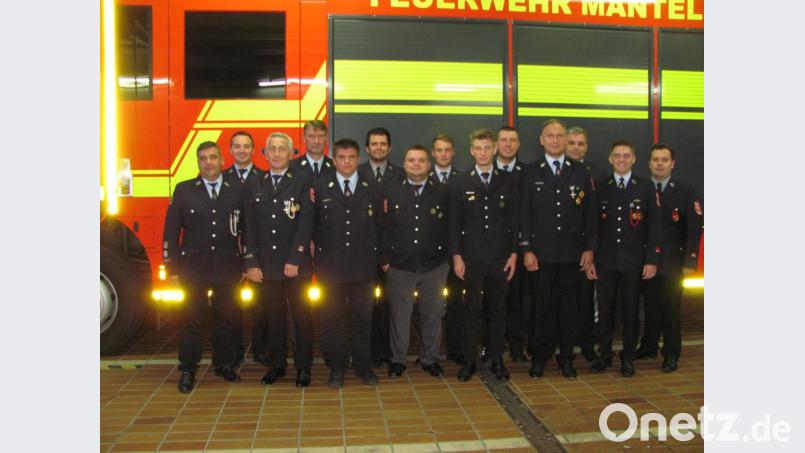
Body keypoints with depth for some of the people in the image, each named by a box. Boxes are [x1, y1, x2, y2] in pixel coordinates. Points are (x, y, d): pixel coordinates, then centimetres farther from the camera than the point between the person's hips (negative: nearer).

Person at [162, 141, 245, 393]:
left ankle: (223, 364, 25)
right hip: (194, 268, -1)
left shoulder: (237, 192, 4)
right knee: (191, 320, 3)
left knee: (224, 318, 11)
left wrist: (247, 264, 2)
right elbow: (171, 231, 2)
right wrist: (172, 267, -3)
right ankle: (187, 370, 14)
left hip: (228, 268, 1)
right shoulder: (183, 190, 2)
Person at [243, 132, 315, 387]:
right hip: (266, 265, 3)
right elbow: (249, 227, 7)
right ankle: (276, 364, 23)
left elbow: (306, 222, -8)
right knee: (273, 317, 9)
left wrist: (294, 259, -13)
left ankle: (303, 367, 17)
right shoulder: (254, 185, 10)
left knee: (301, 317, 5)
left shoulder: (303, 181, 0)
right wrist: (251, 263, -2)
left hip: (296, 264, -2)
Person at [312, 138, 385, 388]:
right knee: (333, 318, 8)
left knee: (363, 318, 11)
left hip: (363, 264, 1)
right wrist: (319, 249, -3)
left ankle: (363, 365, 25)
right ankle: (337, 367, 22)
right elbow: (314, 224, 2)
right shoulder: (319, 187, 0)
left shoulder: (373, 189, 5)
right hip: (331, 264, -1)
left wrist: (378, 255, 7)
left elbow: (379, 225, 9)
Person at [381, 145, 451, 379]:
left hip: (434, 266, 1)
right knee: (399, 315, 9)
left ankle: (430, 359, 27)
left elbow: (448, 227, 3)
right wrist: (384, 259, -4)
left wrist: (447, 258, -2)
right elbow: (384, 227, 0)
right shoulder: (391, 191, 3)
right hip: (399, 265, -1)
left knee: (432, 315, 11)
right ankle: (397, 359, 24)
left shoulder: (442, 192, 4)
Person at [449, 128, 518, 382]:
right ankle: (470, 360, 15)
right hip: (472, 258, -1)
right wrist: (456, 255, -4)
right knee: (471, 309, 4)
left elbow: (514, 220, 5)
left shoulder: (507, 182, 5)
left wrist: (514, 253, 0)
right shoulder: (460, 183, 3)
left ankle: (497, 359, 20)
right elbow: (454, 223, 2)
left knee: (498, 308, 9)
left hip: (500, 257, 1)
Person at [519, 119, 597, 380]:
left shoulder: (581, 172, 8)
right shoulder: (530, 173, 3)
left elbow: (590, 212, 8)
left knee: (569, 306, 7)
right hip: (542, 252, -1)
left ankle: (566, 358, 20)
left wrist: (589, 248, 2)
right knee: (541, 306, 4)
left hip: (572, 252, 2)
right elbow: (524, 214, 0)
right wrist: (527, 249, -6)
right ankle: (539, 358, 17)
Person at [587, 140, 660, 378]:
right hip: (605, 260, 1)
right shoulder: (600, 187, 5)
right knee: (605, 309, 6)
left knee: (630, 309, 8)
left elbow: (653, 227, 1)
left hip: (634, 261, -1)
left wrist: (652, 260, -5)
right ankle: (604, 354, 20)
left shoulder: (645, 187, 2)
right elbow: (592, 225, 5)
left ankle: (628, 356, 21)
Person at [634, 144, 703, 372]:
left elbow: (694, 228, -3)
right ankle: (649, 346, 27)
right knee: (650, 307, 11)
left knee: (670, 309, 2)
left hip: (672, 263, -2)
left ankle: (671, 354, 15)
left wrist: (689, 261, -9)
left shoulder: (686, 191, 0)